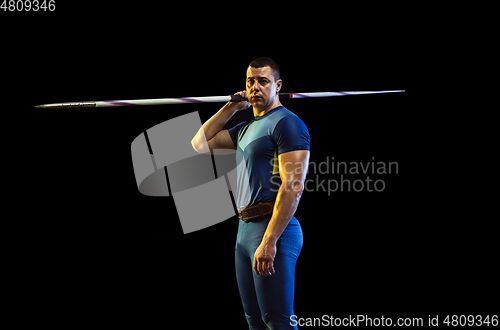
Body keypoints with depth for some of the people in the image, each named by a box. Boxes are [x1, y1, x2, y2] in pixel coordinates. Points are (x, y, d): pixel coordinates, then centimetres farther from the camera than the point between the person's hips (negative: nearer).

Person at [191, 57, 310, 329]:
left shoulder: (286, 123, -9)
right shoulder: (247, 128, 19)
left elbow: (293, 187, -18)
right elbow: (200, 143, 27)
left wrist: (269, 241, -24)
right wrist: (231, 107, 17)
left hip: (273, 228, -9)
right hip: (245, 229, 9)